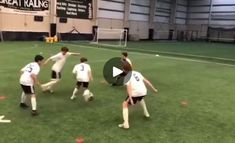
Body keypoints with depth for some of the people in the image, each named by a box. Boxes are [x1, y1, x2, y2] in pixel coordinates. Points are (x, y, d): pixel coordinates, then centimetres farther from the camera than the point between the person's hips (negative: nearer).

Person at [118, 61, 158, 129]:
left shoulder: (127, 77, -2)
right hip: (143, 92, 7)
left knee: (125, 105, 9)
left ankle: (126, 123, -5)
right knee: (140, 98, 42)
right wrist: (153, 88, 23)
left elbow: (129, 87, -17)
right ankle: (146, 113, 45)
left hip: (135, 93, -6)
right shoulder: (137, 73, 17)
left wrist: (130, 98, -25)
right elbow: (146, 81, 17)